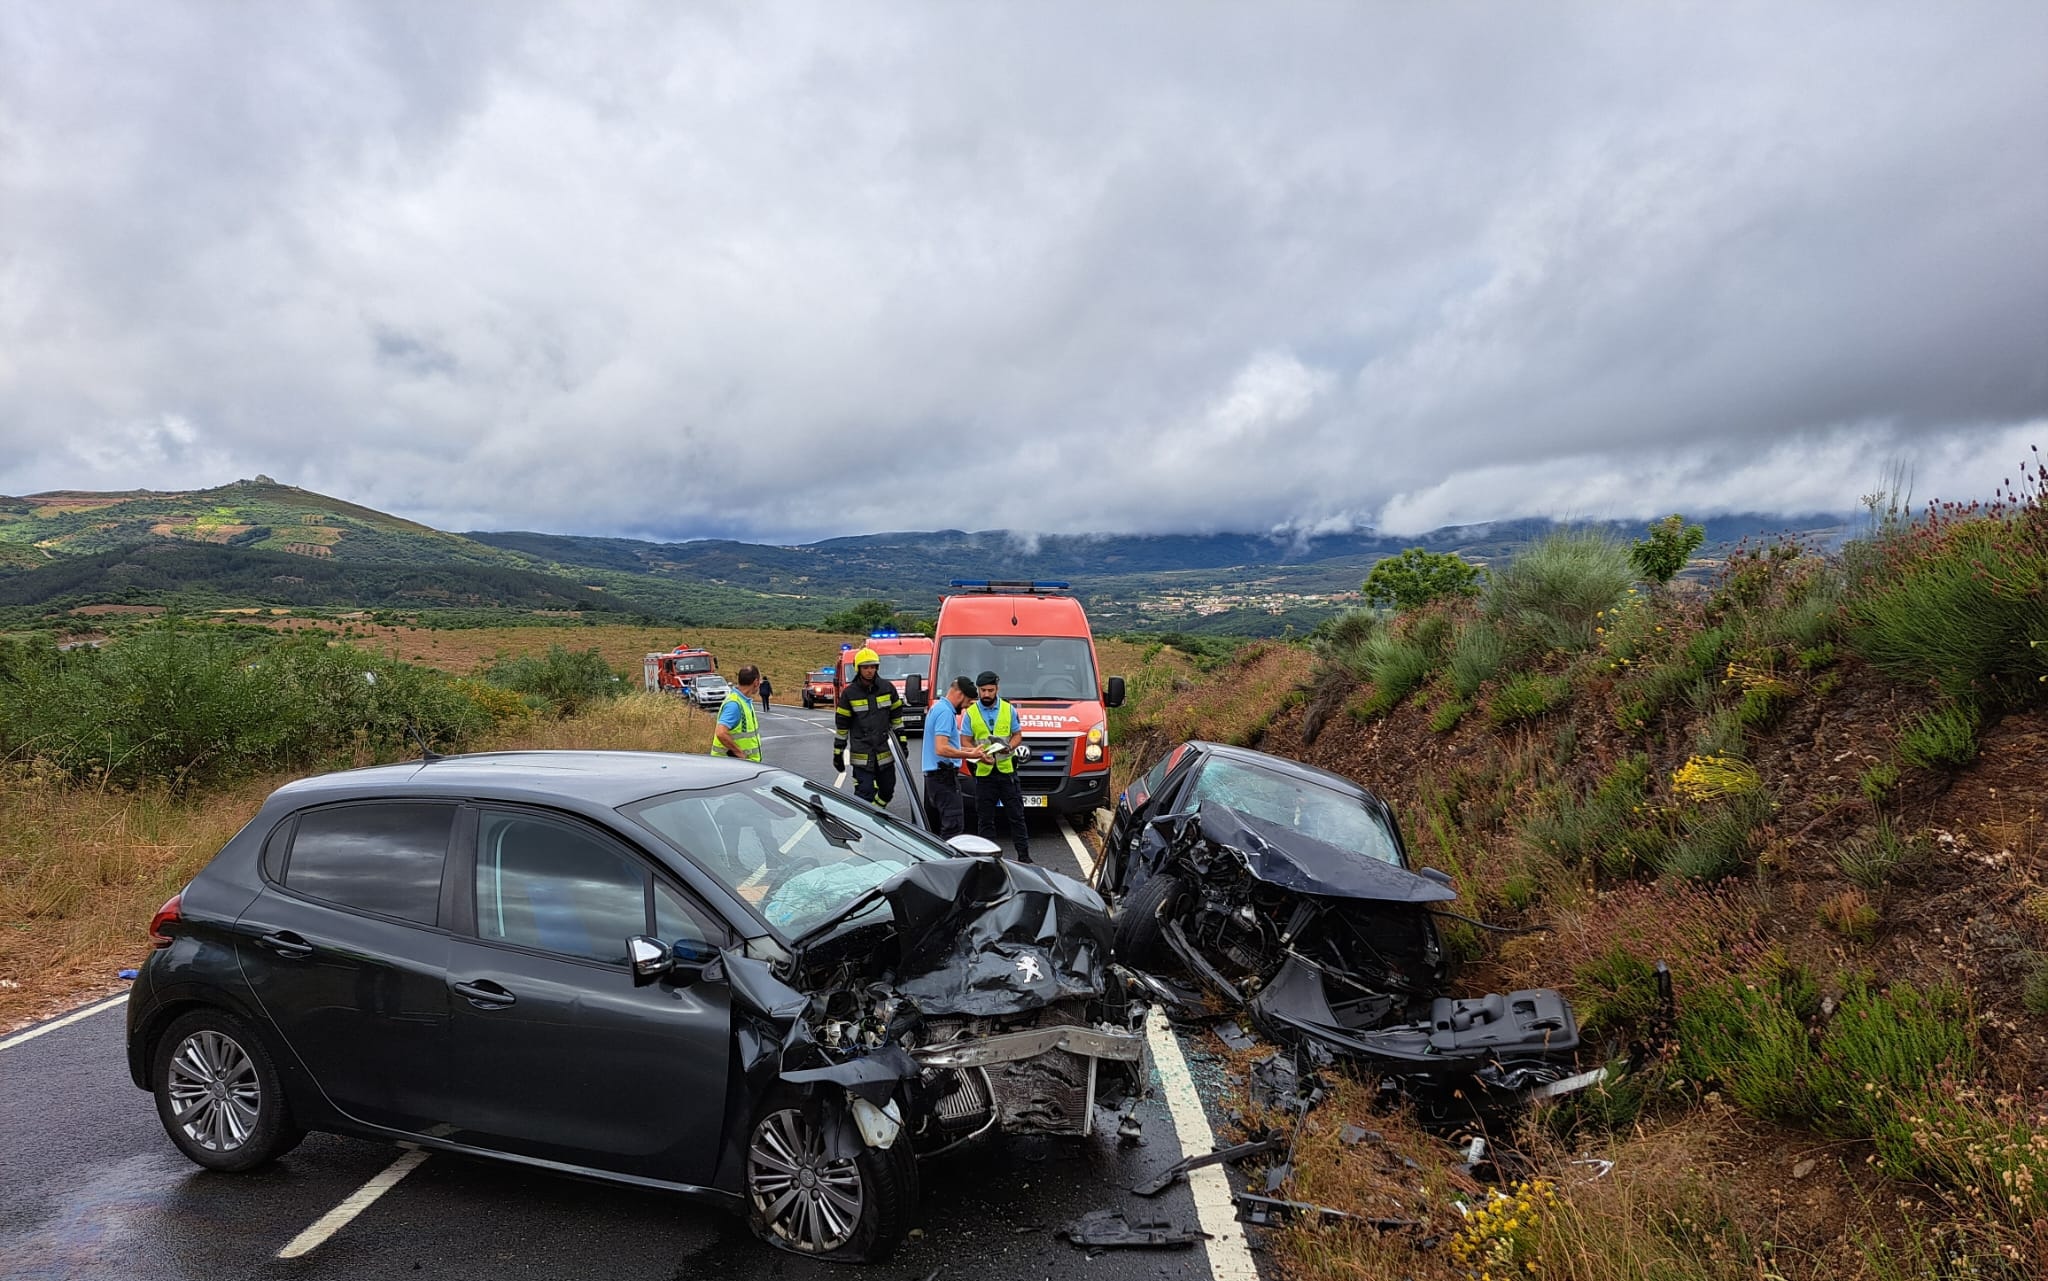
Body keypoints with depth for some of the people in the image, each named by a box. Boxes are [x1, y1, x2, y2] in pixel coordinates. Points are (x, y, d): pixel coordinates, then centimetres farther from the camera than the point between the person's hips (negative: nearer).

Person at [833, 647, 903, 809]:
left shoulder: (887, 688, 3)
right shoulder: (849, 693, -4)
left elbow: (896, 717, 11)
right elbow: (841, 725, 0)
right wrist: (837, 753, 1)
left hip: (885, 753, 3)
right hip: (862, 755, -3)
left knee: (887, 791, 12)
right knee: (864, 794, -9)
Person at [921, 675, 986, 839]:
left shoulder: (937, 708, 18)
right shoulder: (945, 712, -15)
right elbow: (941, 749, -25)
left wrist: (966, 750, 17)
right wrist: (969, 755, -19)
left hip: (932, 775, 11)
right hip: (944, 776, -11)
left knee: (931, 826, 14)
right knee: (953, 826, -14)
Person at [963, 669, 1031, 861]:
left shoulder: (1009, 709, 5)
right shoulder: (971, 712, 2)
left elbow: (1018, 735, 8)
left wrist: (1009, 747, -14)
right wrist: (980, 755, -18)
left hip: (1007, 769, 0)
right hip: (983, 772, 0)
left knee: (1016, 815, 4)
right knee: (985, 819, 5)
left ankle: (1024, 856, 12)